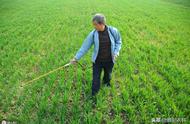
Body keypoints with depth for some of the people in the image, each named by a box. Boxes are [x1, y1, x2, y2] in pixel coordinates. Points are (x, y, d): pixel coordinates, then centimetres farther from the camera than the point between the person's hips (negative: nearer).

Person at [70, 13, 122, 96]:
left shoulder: (113, 31, -14)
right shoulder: (93, 33, -15)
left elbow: (118, 42, 3)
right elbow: (85, 46, -12)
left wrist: (116, 52, -12)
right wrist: (76, 57, -14)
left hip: (109, 60, 1)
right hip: (97, 61, -1)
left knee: (108, 74, 26)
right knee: (96, 79, 7)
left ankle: (106, 83, 61)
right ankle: (93, 94, 30)